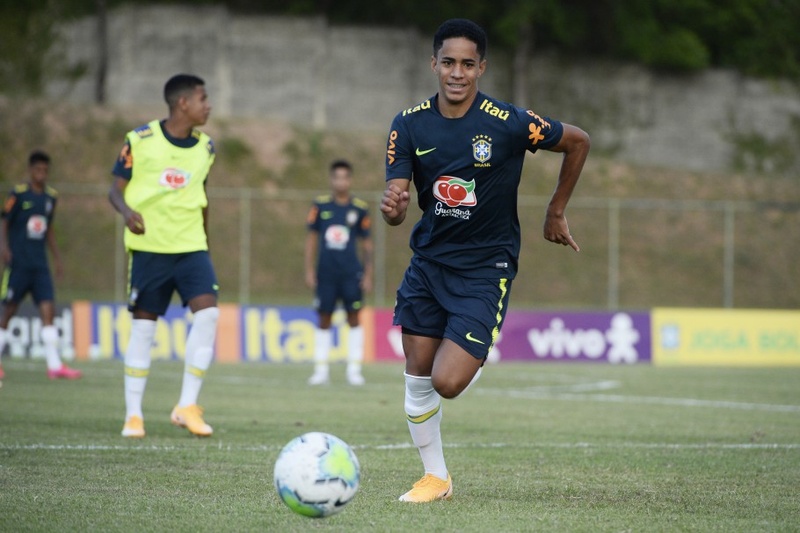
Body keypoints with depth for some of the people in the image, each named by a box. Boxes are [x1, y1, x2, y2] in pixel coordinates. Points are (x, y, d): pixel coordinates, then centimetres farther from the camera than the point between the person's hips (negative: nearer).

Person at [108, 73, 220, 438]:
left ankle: (187, 406, -8)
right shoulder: (140, 140, -6)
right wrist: (126, 211, -24)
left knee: (207, 312, -15)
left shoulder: (205, 148, 7)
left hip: (191, 246, 3)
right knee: (143, 325, 0)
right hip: (149, 247, -3)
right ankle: (133, 414, 9)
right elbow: (116, 189, -3)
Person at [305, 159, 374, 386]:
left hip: (351, 273, -1)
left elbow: (366, 243, 8)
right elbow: (312, 238, 8)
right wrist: (309, 271, 3)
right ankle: (321, 369, 9)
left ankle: (354, 369, 4)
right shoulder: (320, 206, 3)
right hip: (326, 273, 1)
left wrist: (368, 274, 3)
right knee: (324, 320, 4)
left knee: (354, 318, -2)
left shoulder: (359, 209, 2)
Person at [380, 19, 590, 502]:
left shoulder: (509, 123, -16)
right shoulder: (410, 125, -6)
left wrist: (557, 212, 7)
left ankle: (481, 357, 21)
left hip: (486, 268, -4)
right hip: (429, 260, 4)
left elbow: (578, 142, -1)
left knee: (448, 383, -15)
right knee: (417, 378, 4)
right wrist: (392, 207, -33)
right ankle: (436, 476, 23)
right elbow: (397, 205, -8)